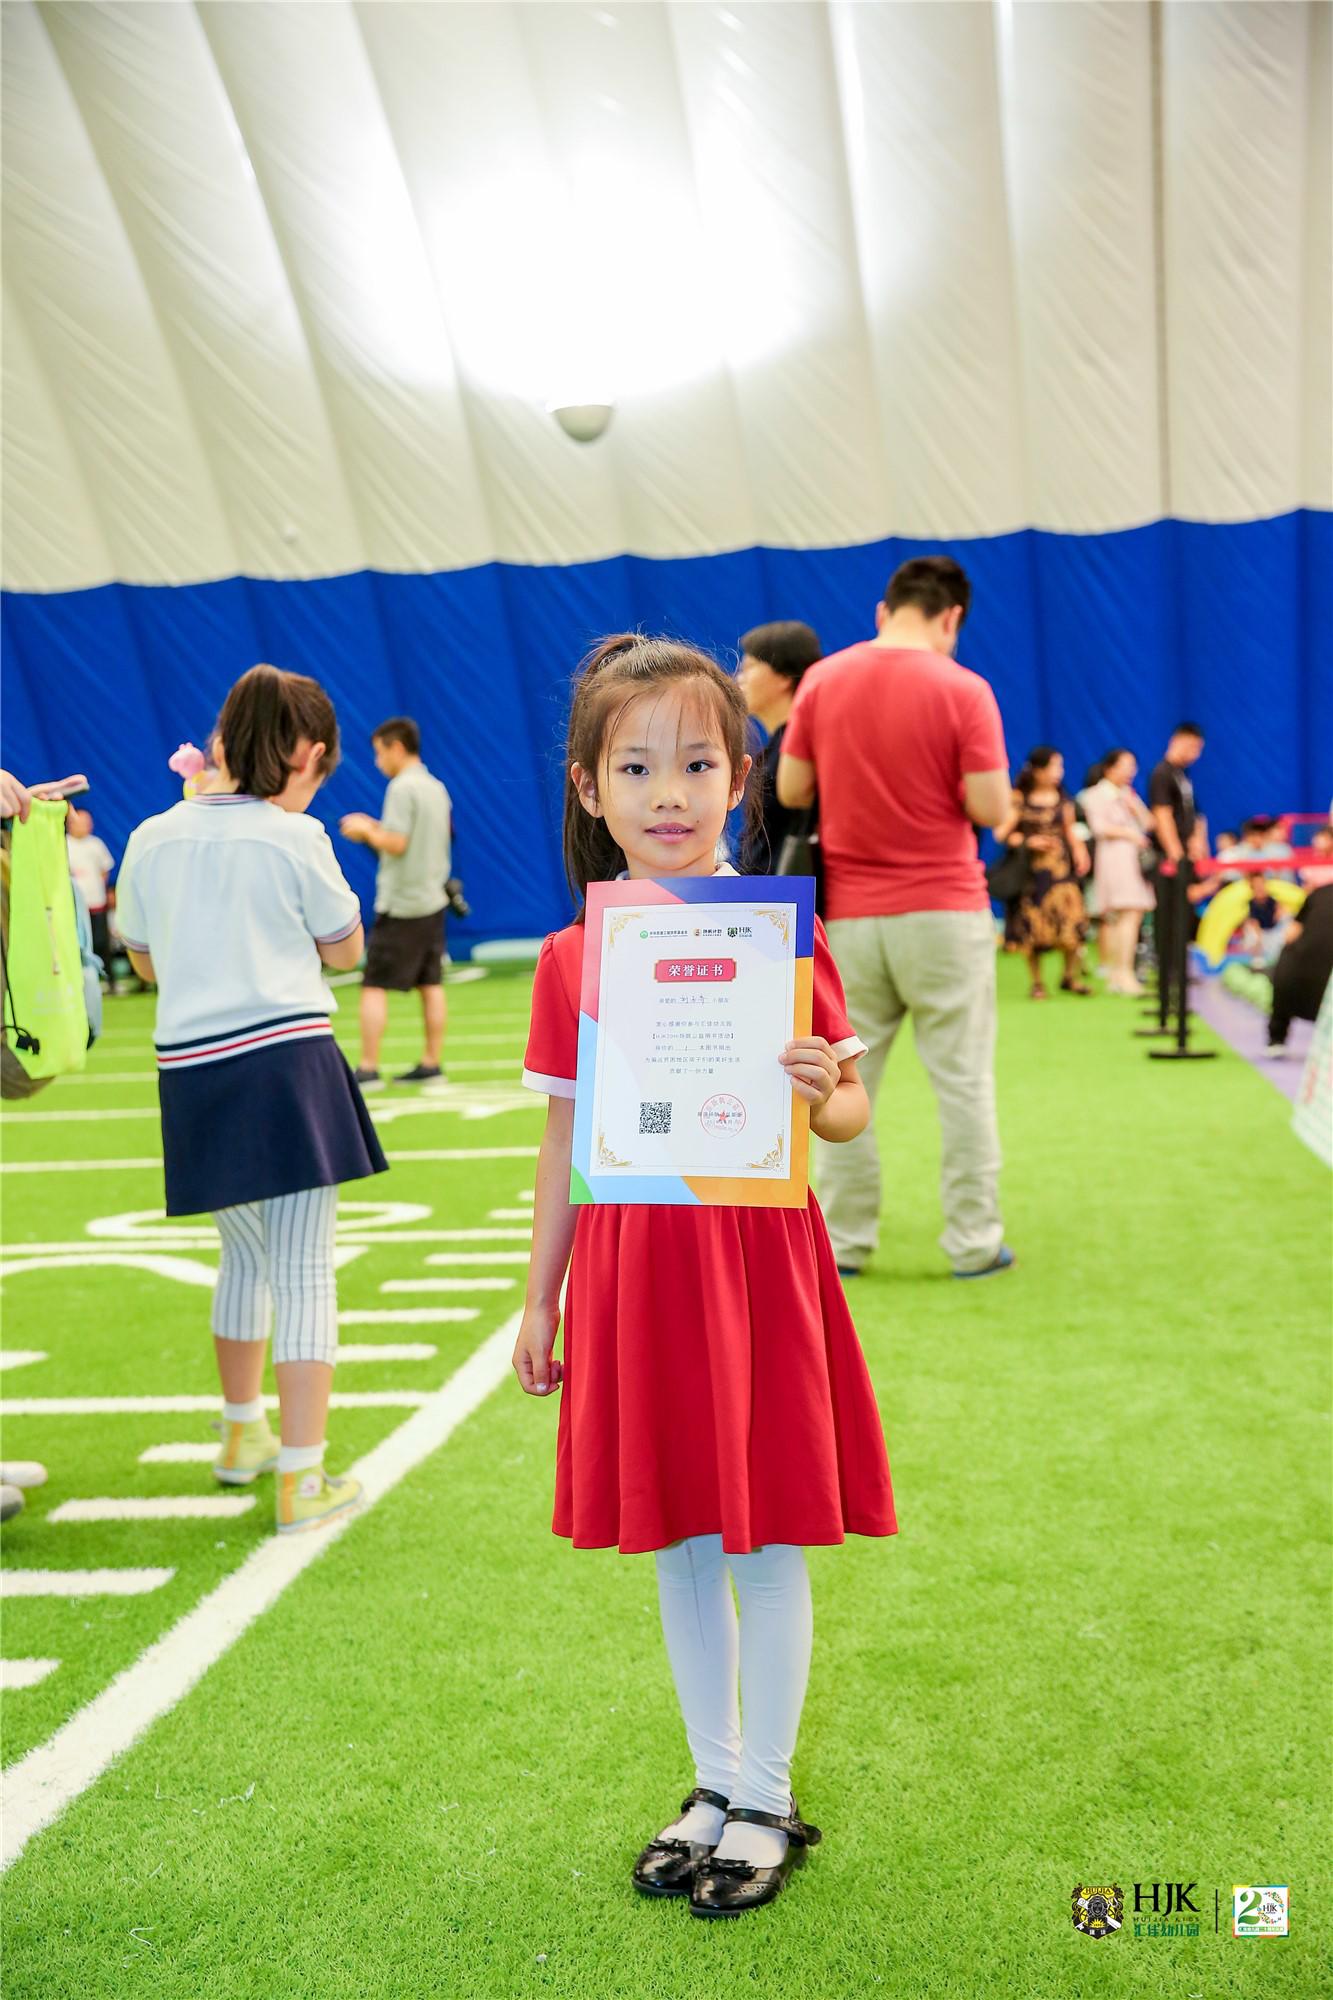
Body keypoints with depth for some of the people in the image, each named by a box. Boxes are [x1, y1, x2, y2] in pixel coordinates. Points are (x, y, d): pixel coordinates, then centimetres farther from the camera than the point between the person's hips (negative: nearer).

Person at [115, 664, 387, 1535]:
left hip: (193, 1071, 5)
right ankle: (304, 1480, 2)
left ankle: (243, 1437, 39)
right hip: (287, 1061, -5)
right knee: (305, 1275, 1)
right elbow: (346, 949, 4)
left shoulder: (154, 838, 5)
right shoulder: (294, 839, -7)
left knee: (246, 1259, 23)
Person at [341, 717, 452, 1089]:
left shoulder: (402, 787, -13)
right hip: (431, 901, 8)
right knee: (430, 985, 8)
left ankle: (368, 1069, -4)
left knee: (374, 987, -4)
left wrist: (366, 829, -3)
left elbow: (396, 843, -20)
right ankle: (431, 1064, 10)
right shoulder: (436, 788, 12)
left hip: (399, 905, -8)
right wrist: (377, 830, 14)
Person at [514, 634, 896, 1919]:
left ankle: (767, 1800, 26)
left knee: (765, 1538, 7)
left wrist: (822, 1094, -23)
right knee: (676, 1541, 14)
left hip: (755, 1262, -2)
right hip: (630, 1270, 3)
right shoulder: (573, 959, 1)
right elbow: (564, 1140, 8)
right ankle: (714, 1779, 33)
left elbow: (848, 1110, 0)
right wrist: (540, 1299, 10)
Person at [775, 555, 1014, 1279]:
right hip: (942, 911, -3)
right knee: (963, 1081, 6)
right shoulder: (961, 690, -9)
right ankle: (973, 1242, 10)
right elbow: (990, 808, -11)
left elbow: (791, 791, 4)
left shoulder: (821, 681, 1)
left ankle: (843, 1241, 15)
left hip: (847, 914, 3)